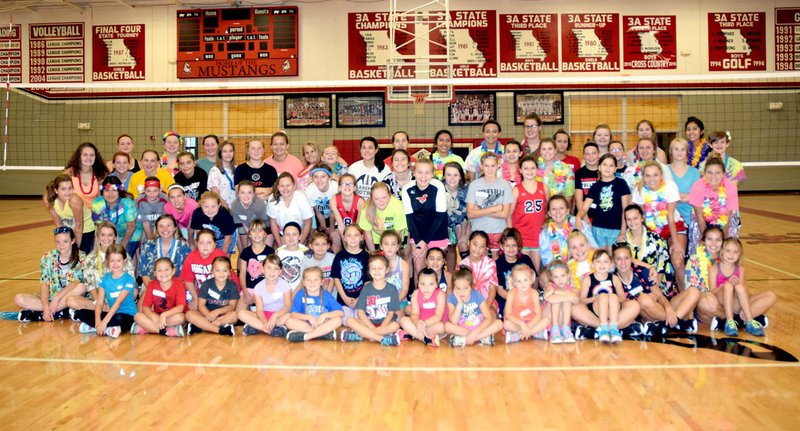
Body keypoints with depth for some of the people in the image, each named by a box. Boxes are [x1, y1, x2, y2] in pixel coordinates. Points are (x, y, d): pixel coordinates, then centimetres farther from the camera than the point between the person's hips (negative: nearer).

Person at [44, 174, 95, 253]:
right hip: (68, 231, 4)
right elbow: (58, 223, -9)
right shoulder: (48, 199, -21)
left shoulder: (74, 200, -34)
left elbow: (79, 225, -23)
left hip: (86, 231, -4)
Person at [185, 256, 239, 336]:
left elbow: (232, 306, -8)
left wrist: (217, 311, -26)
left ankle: (199, 327, -29)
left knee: (234, 315, -33)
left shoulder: (232, 286, -4)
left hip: (223, 315, 0)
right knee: (189, 314, -26)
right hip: (207, 313, 1)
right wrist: (209, 315, -28)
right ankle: (221, 330, -32)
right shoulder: (206, 284, -4)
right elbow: (201, 305, -8)